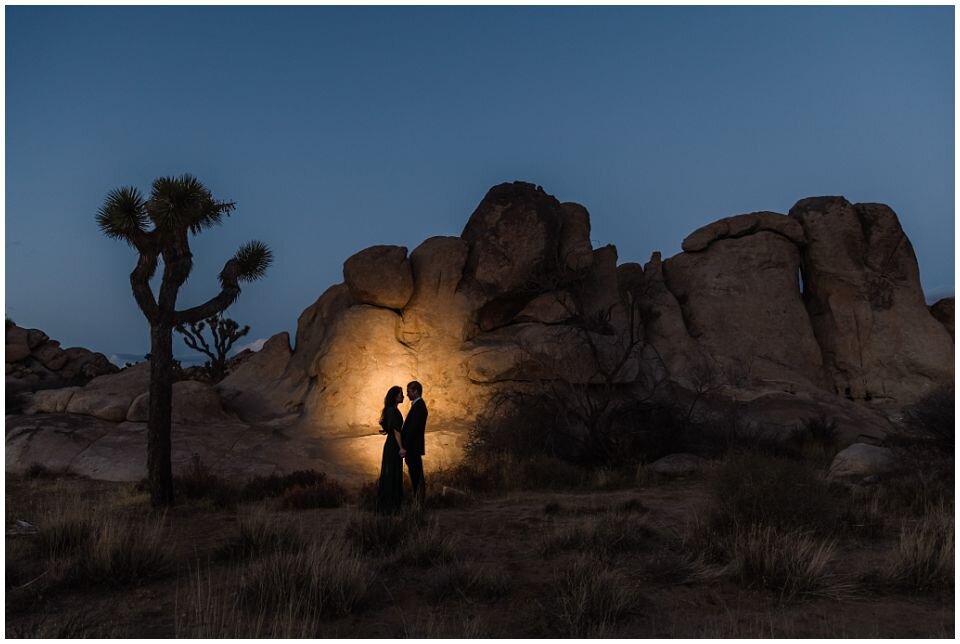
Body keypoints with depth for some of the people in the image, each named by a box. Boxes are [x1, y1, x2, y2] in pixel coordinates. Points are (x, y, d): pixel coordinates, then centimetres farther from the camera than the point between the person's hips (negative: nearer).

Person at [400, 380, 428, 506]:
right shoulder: (418, 405, 14)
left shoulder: (418, 406, -17)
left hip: (413, 448, -10)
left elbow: (413, 428, -22)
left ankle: (418, 502, -1)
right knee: (416, 475, 13)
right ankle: (418, 500, 19)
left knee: (416, 476, -5)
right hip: (412, 447, 10)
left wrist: (404, 447, -21)